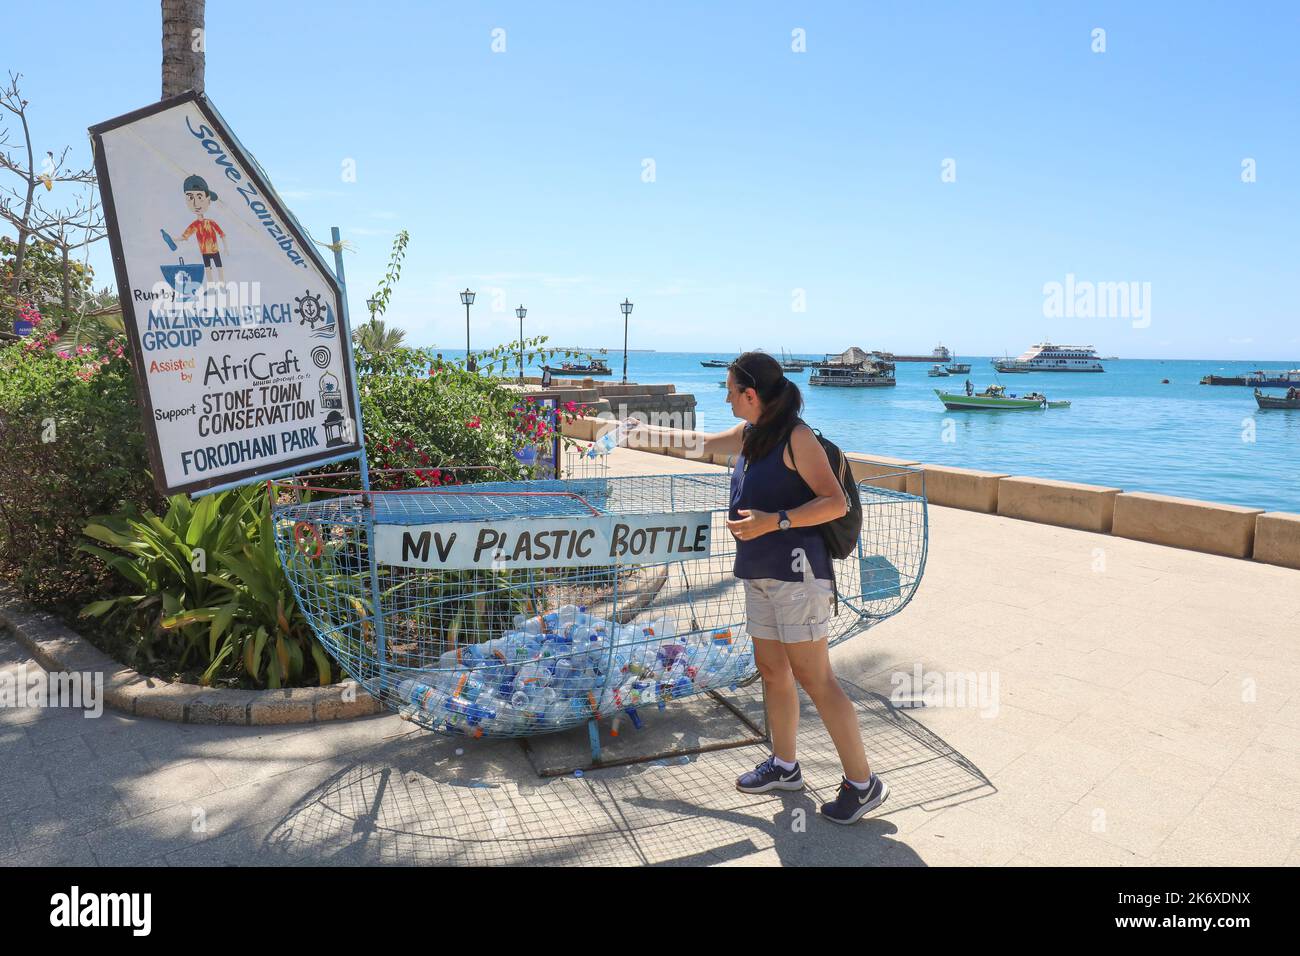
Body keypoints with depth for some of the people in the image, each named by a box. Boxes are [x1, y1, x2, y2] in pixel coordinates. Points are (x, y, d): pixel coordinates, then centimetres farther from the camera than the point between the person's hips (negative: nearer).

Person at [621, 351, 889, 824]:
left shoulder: (796, 436, -13)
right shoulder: (749, 433, 12)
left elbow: (836, 502, -16)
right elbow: (701, 443, 28)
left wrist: (774, 521, -24)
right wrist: (645, 430, 35)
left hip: (795, 571, -8)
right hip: (758, 573, 8)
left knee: (813, 678, -6)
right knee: (772, 671, 14)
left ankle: (862, 783, 4)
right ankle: (784, 766, 28)